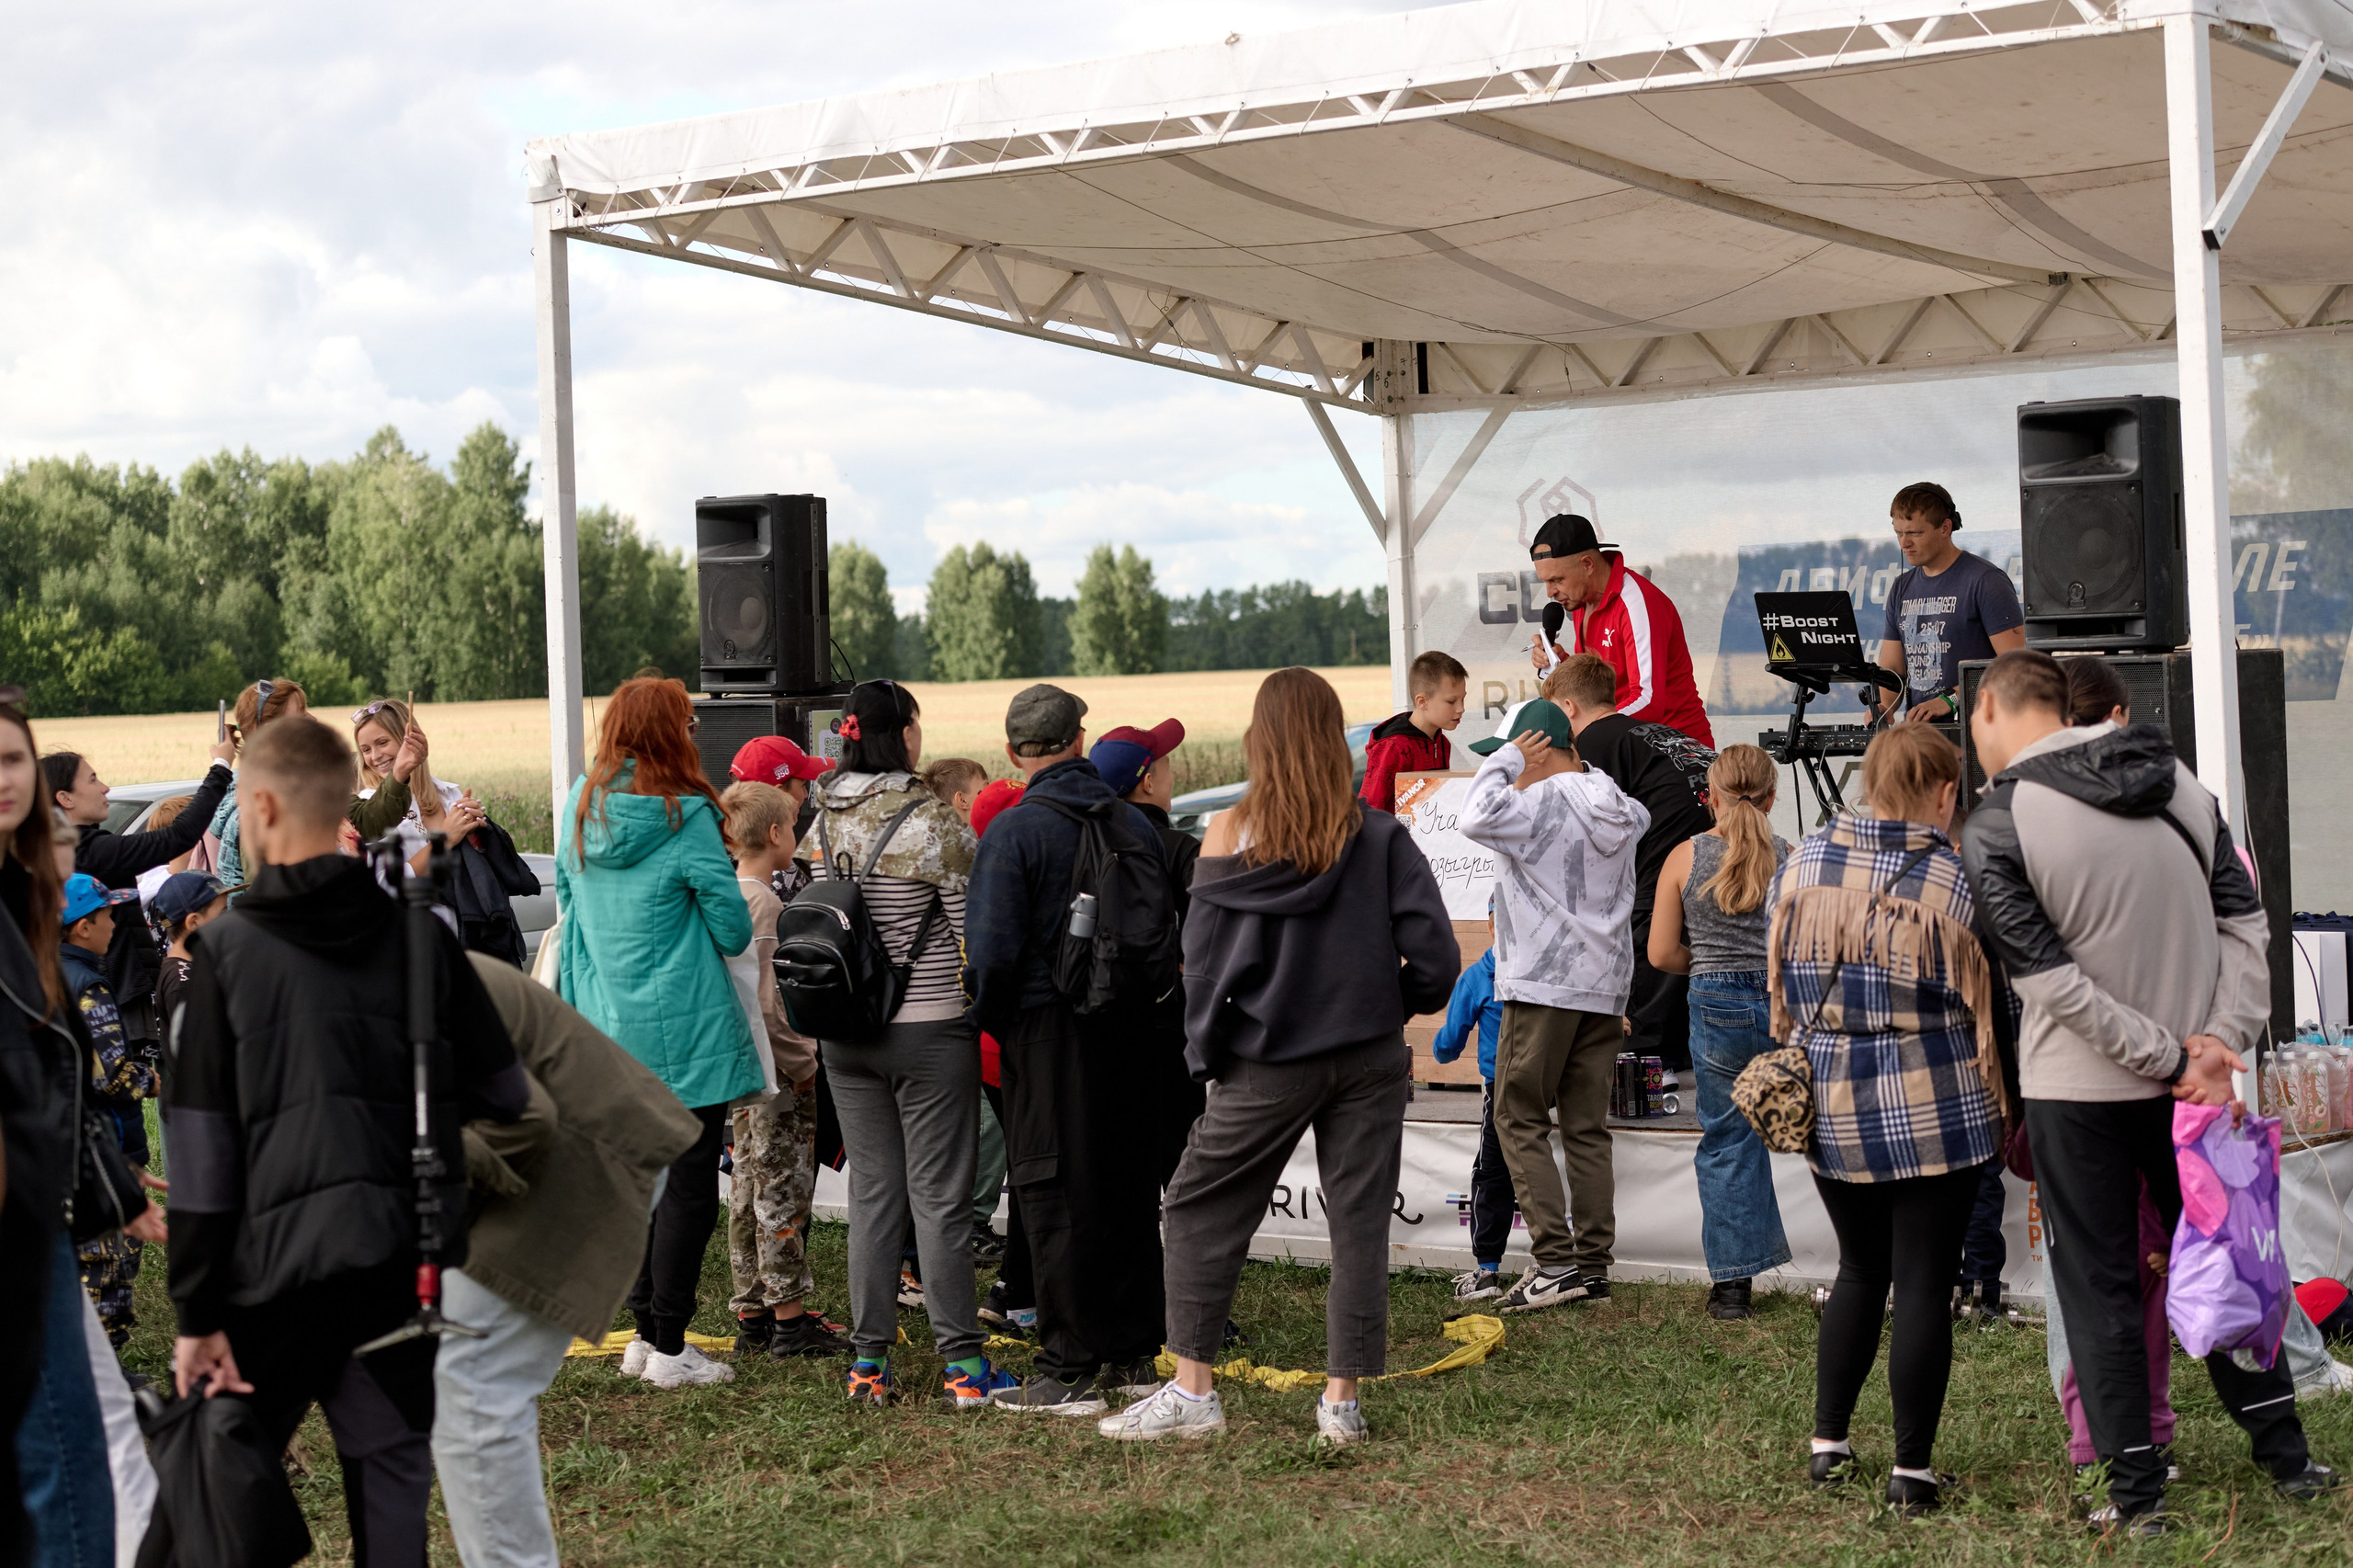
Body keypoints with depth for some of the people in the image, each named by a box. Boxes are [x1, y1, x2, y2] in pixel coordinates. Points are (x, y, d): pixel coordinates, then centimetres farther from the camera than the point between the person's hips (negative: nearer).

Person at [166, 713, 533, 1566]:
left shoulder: (227, 949, -7)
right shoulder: (418, 935, 1)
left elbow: (202, 1146, -7)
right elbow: (505, 1094, 5)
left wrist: (196, 1313, -4)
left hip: (277, 1265, -3)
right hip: (405, 1262, 3)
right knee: (392, 1474, 12)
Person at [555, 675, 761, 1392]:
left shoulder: (579, 810, 4)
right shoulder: (685, 819, -14)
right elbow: (734, 932, -10)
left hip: (606, 1027, 7)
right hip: (682, 1032, -7)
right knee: (688, 1187, 0)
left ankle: (644, 1331, 23)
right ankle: (669, 1348, 1)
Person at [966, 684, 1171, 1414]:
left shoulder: (1015, 830, -11)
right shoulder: (1137, 825, 6)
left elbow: (992, 950, -15)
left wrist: (992, 1022, 1)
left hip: (1049, 1033, -5)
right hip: (1129, 1032, 5)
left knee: (1057, 1198, 0)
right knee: (1130, 1189, 13)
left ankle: (1070, 1372, 2)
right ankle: (1133, 1355, 20)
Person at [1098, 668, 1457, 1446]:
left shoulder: (1232, 834, -7)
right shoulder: (1380, 836, -4)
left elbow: (1203, 957, -6)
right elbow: (1435, 956, -8)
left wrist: (1207, 1050, 6)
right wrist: (1393, 1002, 11)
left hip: (1268, 1061, -1)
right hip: (1369, 1056, 2)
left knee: (1202, 1209, 11)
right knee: (1359, 1221, 8)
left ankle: (1192, 1390, 10)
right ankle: (1342, 1401, 10)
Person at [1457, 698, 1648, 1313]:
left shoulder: (1541, 801, -14)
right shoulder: (1616, 808, 11)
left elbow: (1478, 820, -29)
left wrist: (1504, 761, -14)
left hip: (1544, 986, -8)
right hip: (1605, 985, 8)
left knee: (1520, 1119, -1)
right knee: (1588, 1127, 9)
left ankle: (1556, 1259, -9)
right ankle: (1593, 1263, 9)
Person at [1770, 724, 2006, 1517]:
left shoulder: (1801, 864, -1)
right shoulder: (1951, 882, -13)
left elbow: (1780, 986, 9)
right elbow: (1981, 1010, -6)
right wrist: (2000, 1113, 5)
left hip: (1831, 1109, 4)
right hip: (1933, 1110, -4)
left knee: (1860, 1270, 20)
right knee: (1925, 1284, 4)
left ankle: (1828, 1443, 23)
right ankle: (1912, 1472, 8)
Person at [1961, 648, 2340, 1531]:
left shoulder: (1996, 827, -14)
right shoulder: (2179, 781, 4)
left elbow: (2052, 984, -18)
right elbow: (2246, 922, 1)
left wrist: (2171, 1058, -14)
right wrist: (2226, 1039, -7)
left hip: (2078, 1089, -5)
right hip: (2192, 1084, 5)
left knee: (2098, 1288, 6)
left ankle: (2137, 1491, 9)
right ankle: (2286, 1457, 24)